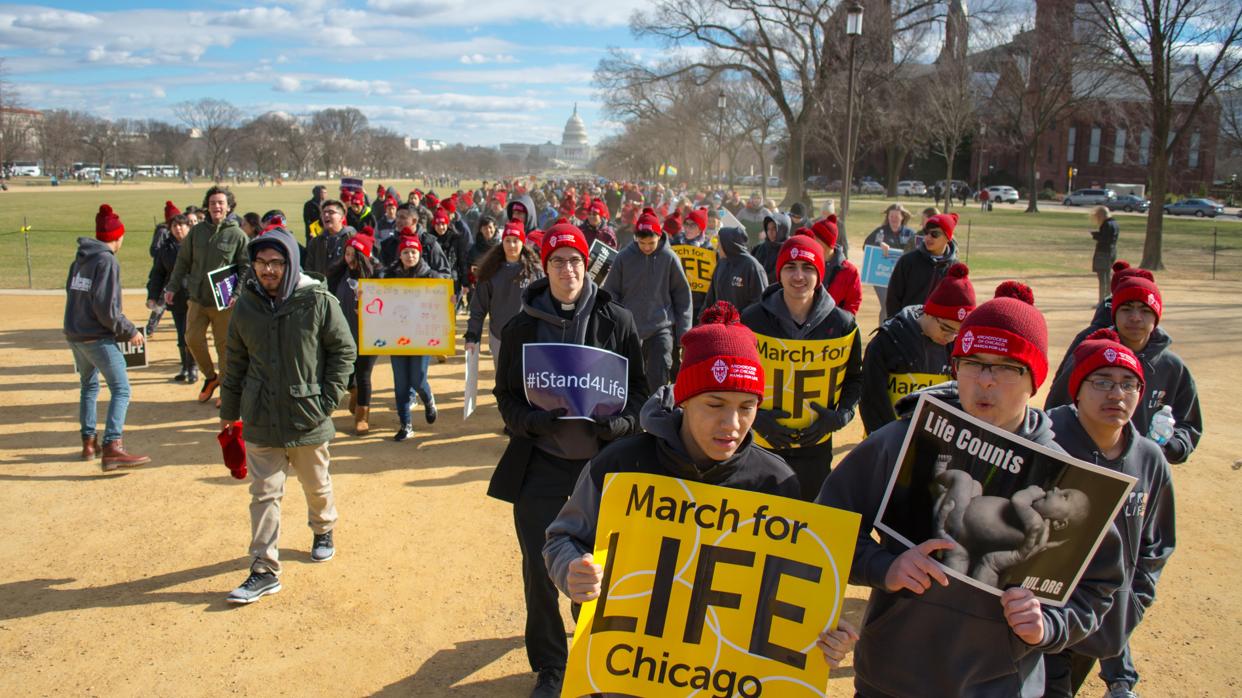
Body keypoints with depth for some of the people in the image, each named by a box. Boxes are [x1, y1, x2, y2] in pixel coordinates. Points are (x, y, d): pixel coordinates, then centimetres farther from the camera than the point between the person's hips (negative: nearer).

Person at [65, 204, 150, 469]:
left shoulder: (79, 260, 10)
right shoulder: (107, 261, -14)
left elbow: (73, 294, 16)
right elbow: (106, 308, -19)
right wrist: (129, 331, -9)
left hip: (74, 335, 9)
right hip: (97, 337, -9)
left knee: (89, 387, 23)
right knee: (121, 390, -9)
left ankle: (89, 442, 29)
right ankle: (112, 448, -20)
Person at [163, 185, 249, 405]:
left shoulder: (237, 235, -5)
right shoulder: (197, 231, 5)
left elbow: (246, 268, -5)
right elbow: (183, 261, 12)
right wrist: (173, 287, 8)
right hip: (197, 298, 4)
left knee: (224, 346, 3)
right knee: (193, 338, 1)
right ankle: (210, 377, 23)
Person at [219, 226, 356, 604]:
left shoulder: (318, 301, -11)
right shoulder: (247, 304, 0)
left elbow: (344, 350, -4)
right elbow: (237, 360, 11)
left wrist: (327, 398, -9)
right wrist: (229, 409, 14)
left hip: (308, 417, -2)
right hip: (261, 420, 2)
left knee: (317, 485, 17)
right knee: (264, 494, 3)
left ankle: (323, 532, 46)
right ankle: (264, 570, 10)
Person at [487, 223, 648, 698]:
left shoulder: (617, 321, -2)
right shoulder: (522, 327, 0)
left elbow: (640, 387, 2)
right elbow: (506, 394, 3)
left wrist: (620, 423, -18)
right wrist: (532, 421, -18)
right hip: (540, 465, 1)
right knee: (539, 570, 6)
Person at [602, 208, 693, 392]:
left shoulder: (669, 258, -4)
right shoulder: (624, 257, -3)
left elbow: (682, 296, 2)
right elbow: (610, 293, 4)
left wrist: (683, 332, 1)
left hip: (662, 328, -1)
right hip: (629, 329, 2)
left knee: (659, 377, -10)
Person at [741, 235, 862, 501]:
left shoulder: (842, 324, -4)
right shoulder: (752, 319, -7)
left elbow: (854, 379, 10)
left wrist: (839, 417, -7)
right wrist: (755, 417, -14)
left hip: (815, 448, 1)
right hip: (759, 444, -1)